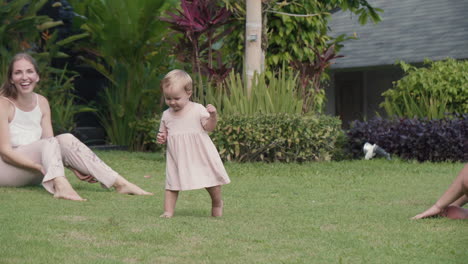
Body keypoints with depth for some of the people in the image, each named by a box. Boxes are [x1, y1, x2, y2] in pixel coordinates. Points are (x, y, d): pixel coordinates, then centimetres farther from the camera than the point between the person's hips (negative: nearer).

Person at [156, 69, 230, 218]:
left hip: (199, 155, -3)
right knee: (172, 184, -3)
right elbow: (164, 134, 15)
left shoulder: (198, 110, -8)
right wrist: (161, 139, -8)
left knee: (211, 181, 6)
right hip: (177, 158, 3)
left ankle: (217, 204, 31)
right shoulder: (166, 115, 4)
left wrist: (213, 115, -29)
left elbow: (209, 127, -11)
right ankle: (168, 212, 1)